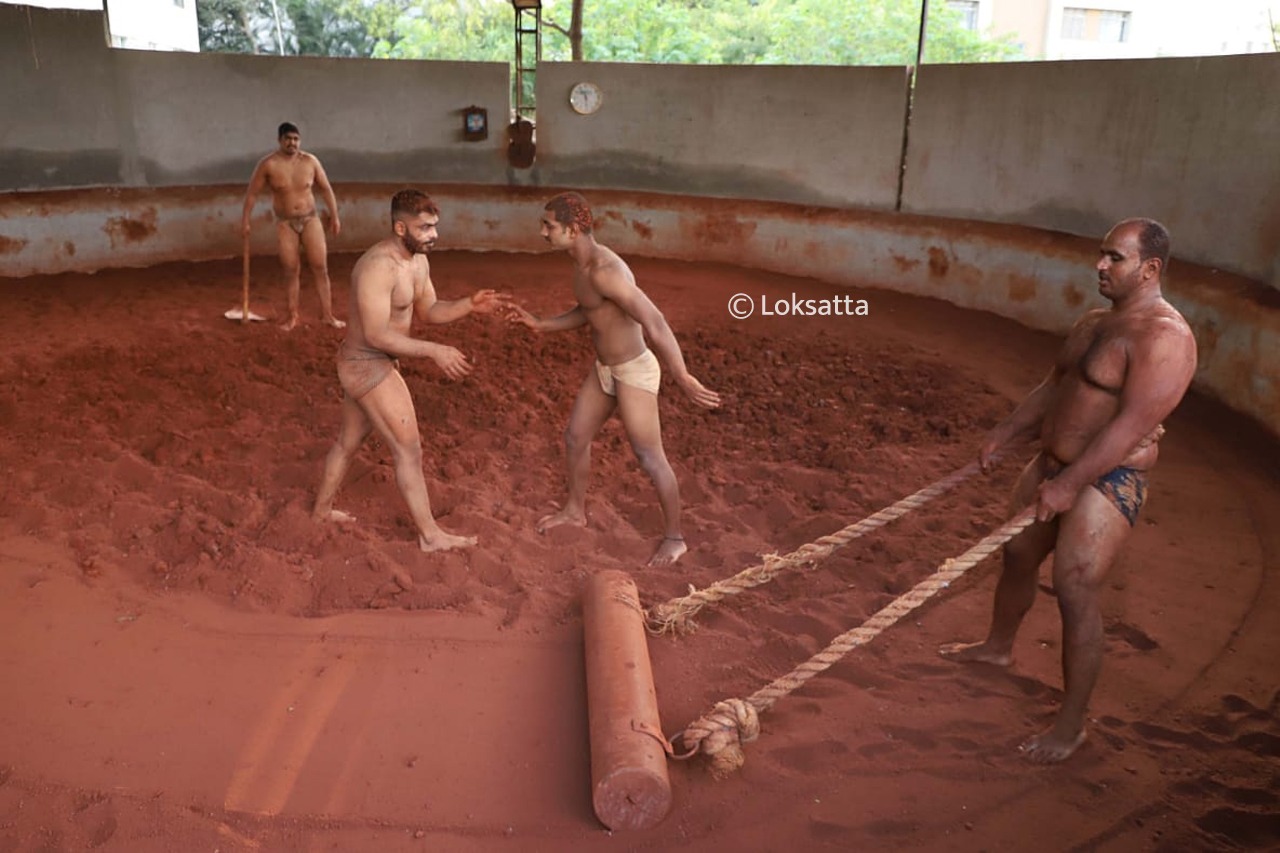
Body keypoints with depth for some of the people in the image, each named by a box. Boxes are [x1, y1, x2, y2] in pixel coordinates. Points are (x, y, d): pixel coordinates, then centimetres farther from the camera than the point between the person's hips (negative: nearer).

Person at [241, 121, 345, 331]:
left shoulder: (310, 161, -4)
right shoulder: (268, 164, -9)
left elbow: (326, 189, 6)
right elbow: (252, 193, -1)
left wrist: (334, 216, 5)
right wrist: (245, 220, -1)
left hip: (310, 219, 1)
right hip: (285, 223, -1)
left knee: (320, 268, -1)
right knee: (291, 271, 3)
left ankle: (327, 314, 5)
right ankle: (292, 316, 14)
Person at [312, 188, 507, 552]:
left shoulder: (418, 261, 3)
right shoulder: (378, 267, -27)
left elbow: (429, 311, 12)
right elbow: (376, 334, -30)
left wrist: (470, 304, -6)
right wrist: (435, 351, -33)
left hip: (366, 364, 10)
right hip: (368, 367, -10)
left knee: (349, 440, 25)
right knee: (409, 450, -3)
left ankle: (322, 510, 43)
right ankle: (430, 535, 8)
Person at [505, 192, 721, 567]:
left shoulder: (605, 271, -30)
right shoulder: (582, 264, 2)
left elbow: (654, 322, -34)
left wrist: (683, 378, -35)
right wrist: (539, 324, 12)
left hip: (634, 373, -10)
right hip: (604, 369, 10)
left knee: (650, 458, 2)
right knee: (575, 438, 20)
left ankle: (674, 537, 19)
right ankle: (575, 510, 42)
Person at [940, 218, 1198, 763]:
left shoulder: (1164, 337, -20)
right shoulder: (1093, 323, 10)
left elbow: (1132, 425, -26)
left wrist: (1070, 485, -29)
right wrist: (1003, 434, 11)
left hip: (1108, 481, -9)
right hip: (1055, 463, 9)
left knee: (1075, 592, -9)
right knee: (1018, 554, 21)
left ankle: (1071, 726, 5)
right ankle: (998, 646, 47)